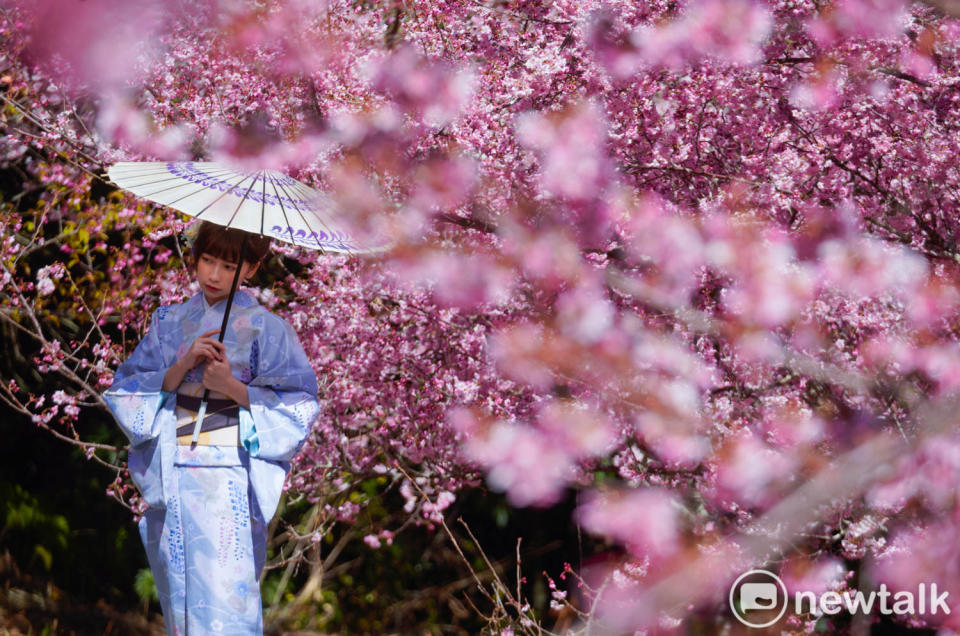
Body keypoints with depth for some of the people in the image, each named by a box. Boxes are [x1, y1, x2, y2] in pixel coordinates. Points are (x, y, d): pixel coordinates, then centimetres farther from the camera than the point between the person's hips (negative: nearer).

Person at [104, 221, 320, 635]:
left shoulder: (264, 328, 0)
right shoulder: (169, 322, 10)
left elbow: (296, 409, -3)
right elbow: (129, 391, 5)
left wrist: (231, 386, -15)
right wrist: (184, 364, -11)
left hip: (229, 482, -4)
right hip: (171, 483, 4)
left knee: (225, 598, -10)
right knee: (180, 595, 7)